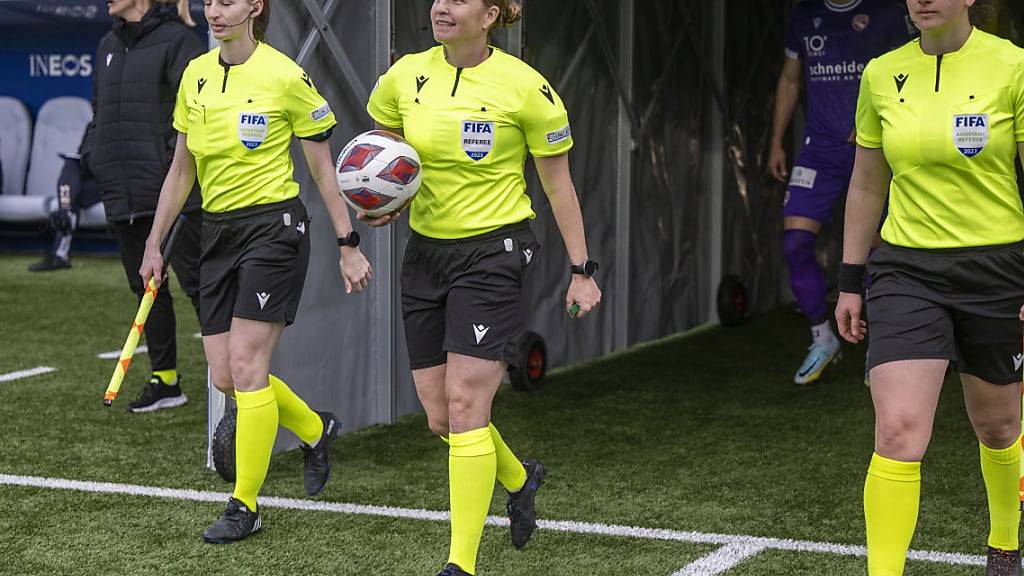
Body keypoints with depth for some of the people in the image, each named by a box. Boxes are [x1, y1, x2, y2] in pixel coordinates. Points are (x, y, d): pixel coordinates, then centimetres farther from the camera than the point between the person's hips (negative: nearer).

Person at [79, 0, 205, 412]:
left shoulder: (177, 40, -8)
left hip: (170, 189, -8)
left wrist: (177, 155, -22)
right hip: (122, 192, 8)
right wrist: (91, 153, 9)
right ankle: (165, 381, 20)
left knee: (195, 279, -4)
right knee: (146, 286, 12)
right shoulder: (109, 46, 16)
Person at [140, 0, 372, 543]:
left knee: (246, 367, -10)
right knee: (224, 376, 4)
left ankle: (245, 505, 2)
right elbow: (181, 169, 16)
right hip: (217, 232, 6)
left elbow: (324, 169, -3)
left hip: (274, 225, -6)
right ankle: (315, 430, 32)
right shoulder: (195, 75, 8)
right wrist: (154, 245, 16)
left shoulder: (286, 76, -9)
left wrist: (348, 245, -4)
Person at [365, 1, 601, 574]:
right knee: (441, 416, 9)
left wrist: (581, 269, -1)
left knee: (465, 406, -13)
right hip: (426, 250, 5)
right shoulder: (406, 76, 1)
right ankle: (518, 478, 40)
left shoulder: (524, 86, -10)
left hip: (494, 251, -5)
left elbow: (559, 182, -2)